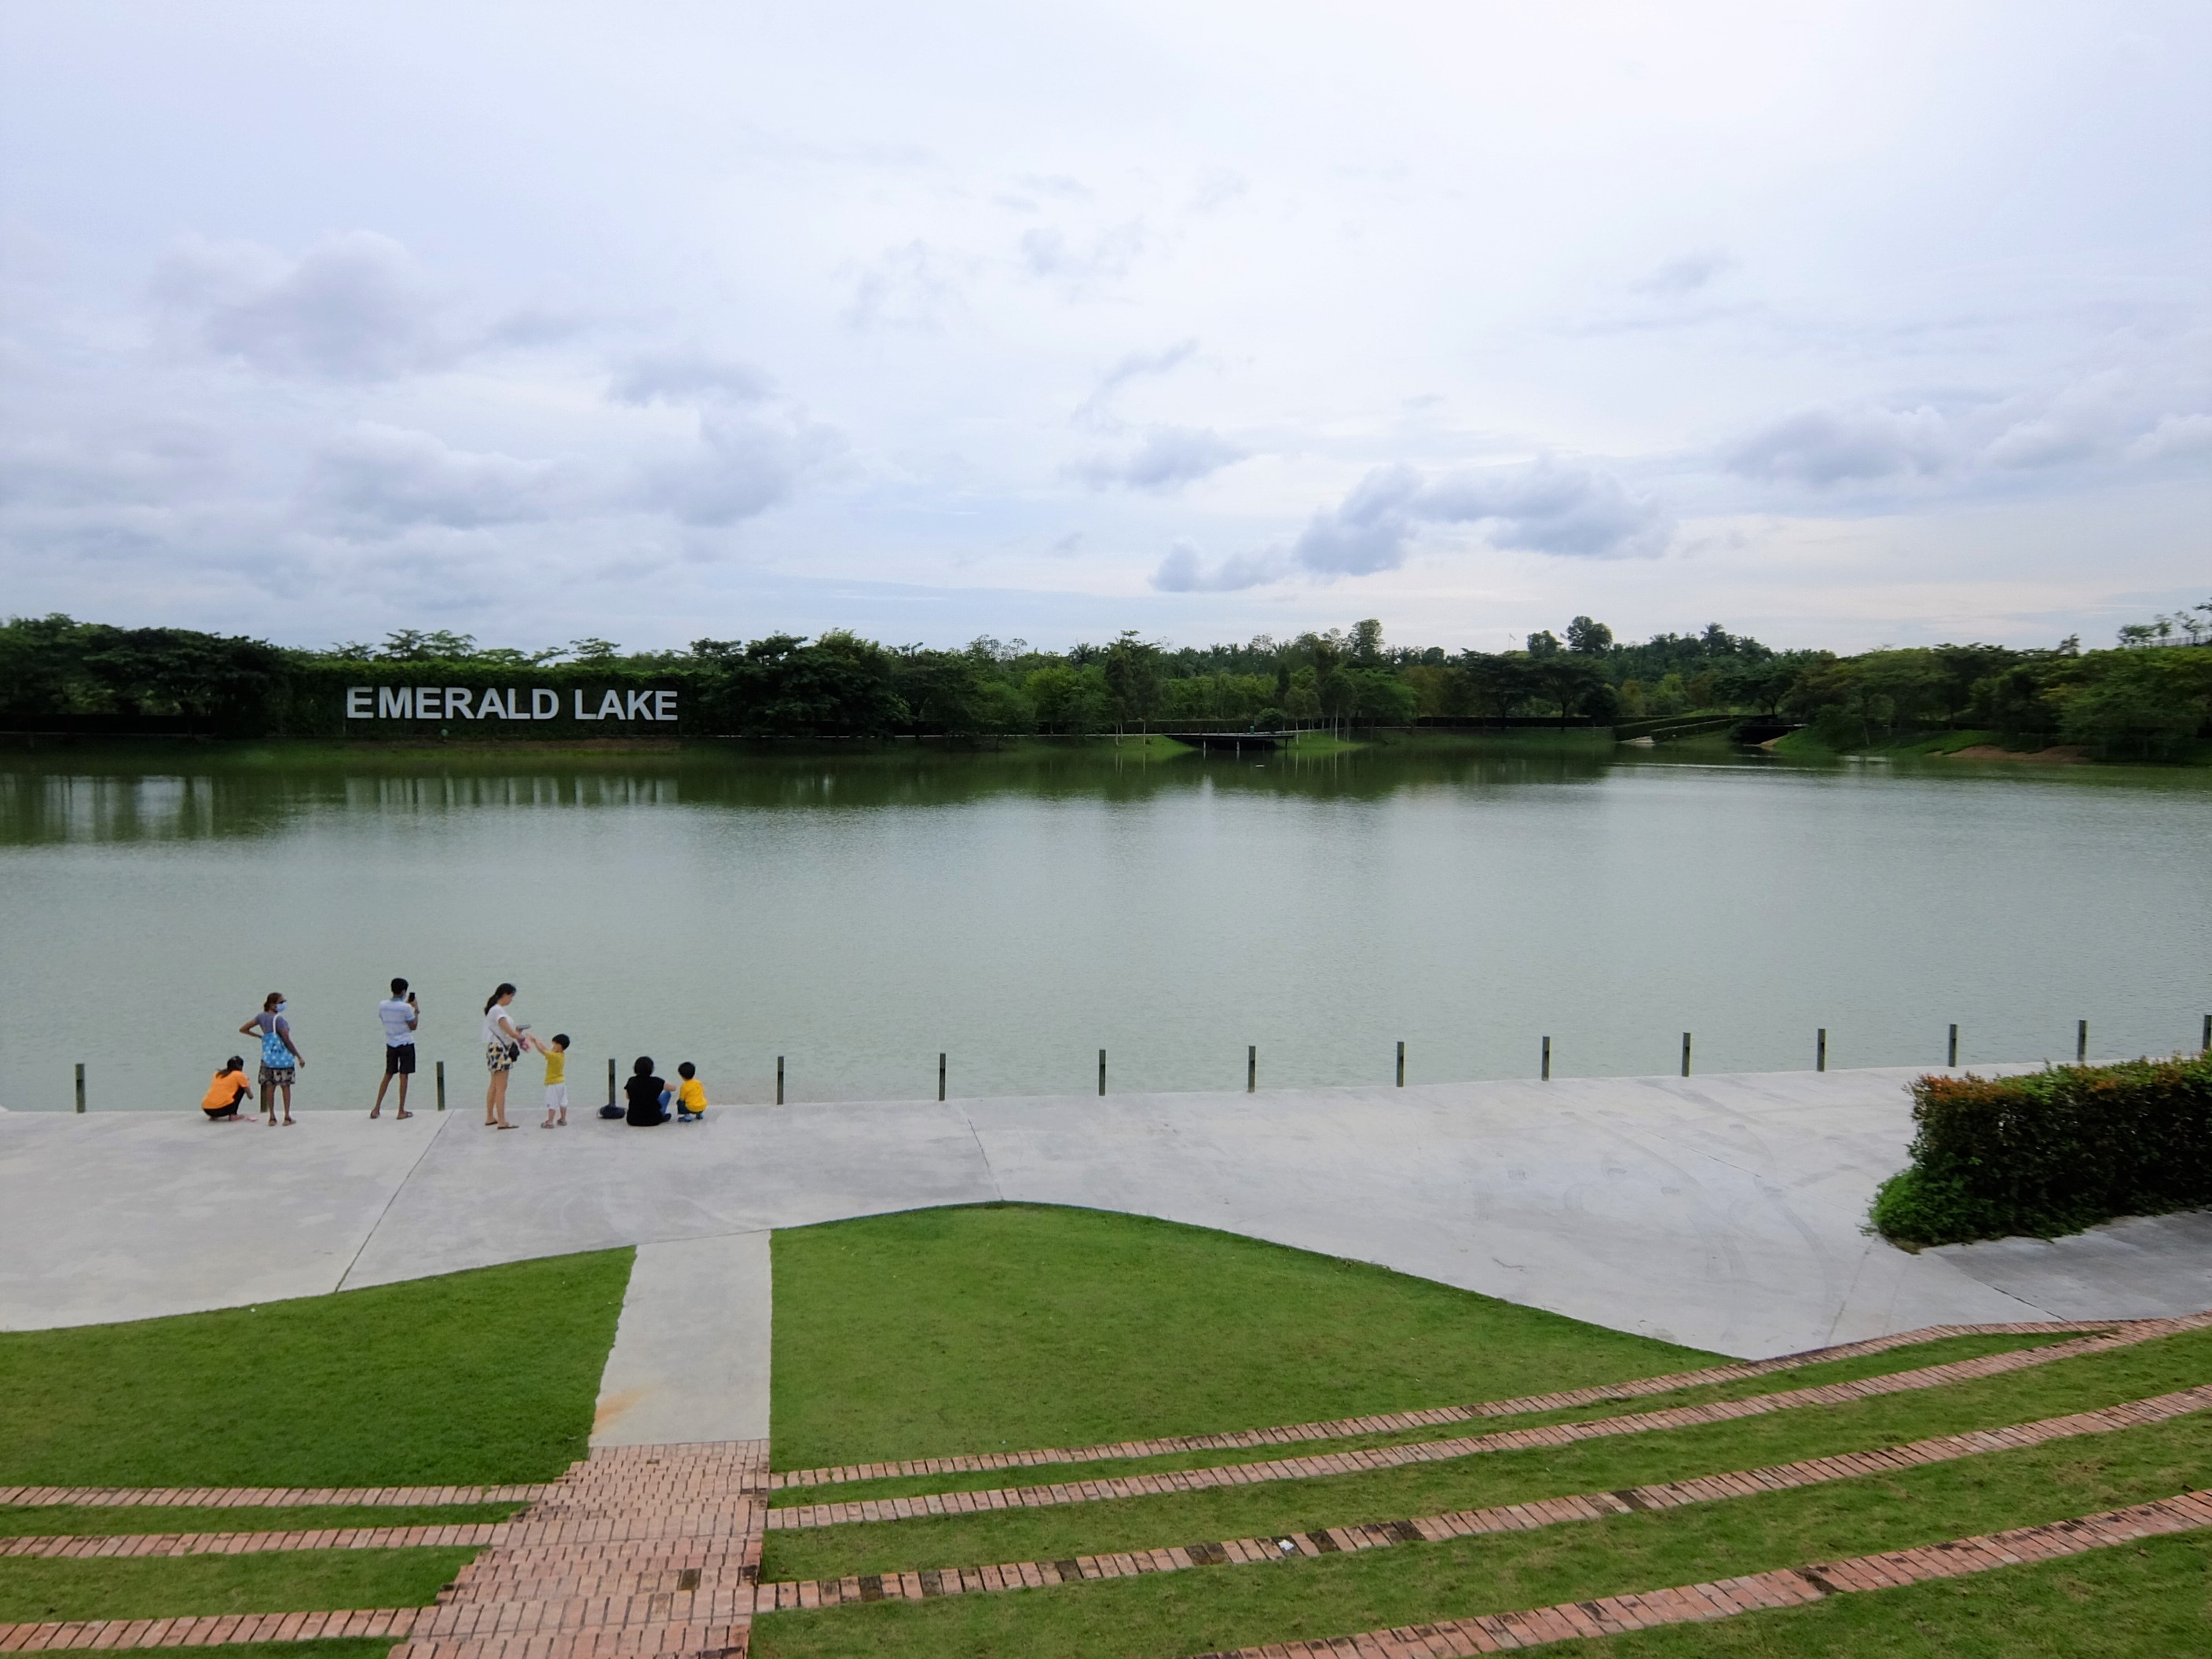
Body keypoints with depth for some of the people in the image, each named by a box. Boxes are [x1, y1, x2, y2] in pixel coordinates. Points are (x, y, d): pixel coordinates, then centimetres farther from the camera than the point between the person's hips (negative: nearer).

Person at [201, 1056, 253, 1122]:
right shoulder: (239, 1075, 8)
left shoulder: (217, 1073, 21)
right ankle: (233, 1115, 4)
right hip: (222, 1108, -6)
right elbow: (250, 1096, 16)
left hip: (206, 1109, 6)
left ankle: (213, 1116, 15)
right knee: (241, 1088, 15)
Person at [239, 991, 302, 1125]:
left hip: (268, 1057, 5)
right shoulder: (278, 1019, -16)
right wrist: (299, 1056, -11)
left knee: (270, 1086, 11)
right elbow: (287, 1040, -17)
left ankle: (271, 1117, 12)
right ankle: (287, 1117, 7)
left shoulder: (261, 1017, 3)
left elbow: (243, 1030, 10)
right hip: (284, 1056, -5)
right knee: (286, 1086, 6)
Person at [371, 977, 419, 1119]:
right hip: (405, 1045, -5)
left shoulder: (382, 1005, -2)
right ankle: (401, 1111, 3)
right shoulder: (405, 1008, -17)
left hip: (390, 1045, 5)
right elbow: (413, 1026, -9)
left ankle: (377, 1109, 14)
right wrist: (417, 1011, 2)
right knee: (403, 1076, 1)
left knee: (388, 1076, 15)